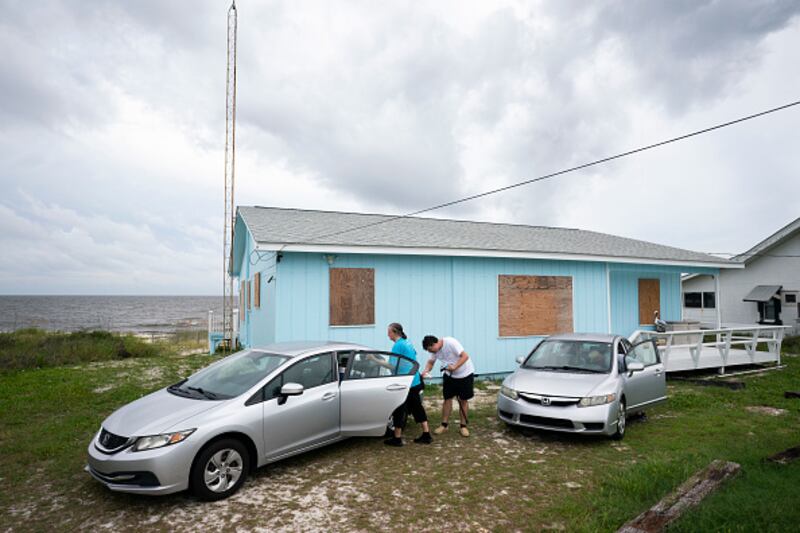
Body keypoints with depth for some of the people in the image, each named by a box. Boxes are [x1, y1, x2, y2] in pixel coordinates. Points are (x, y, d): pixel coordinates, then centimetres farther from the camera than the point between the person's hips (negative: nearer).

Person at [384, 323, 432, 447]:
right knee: (417, 407, 14)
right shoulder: (408, 343, 11)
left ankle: (397, 439, 11)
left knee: (399, 410, 3)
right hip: (415, 381, 9)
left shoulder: (398, 345, -16)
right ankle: (426, 435, 18)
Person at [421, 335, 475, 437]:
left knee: (463, 400, 3)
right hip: (449, 375, 6)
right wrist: (426, 371, -16)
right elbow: (431, 362, 4)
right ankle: (444, 425, 13)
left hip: (465, 374, -5)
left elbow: (465, 356, -29)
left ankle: (463, 426, 14)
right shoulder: (435, 350, -7)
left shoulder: (451, 342, -29)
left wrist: (454, 367, -39)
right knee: (447, 398, 4)